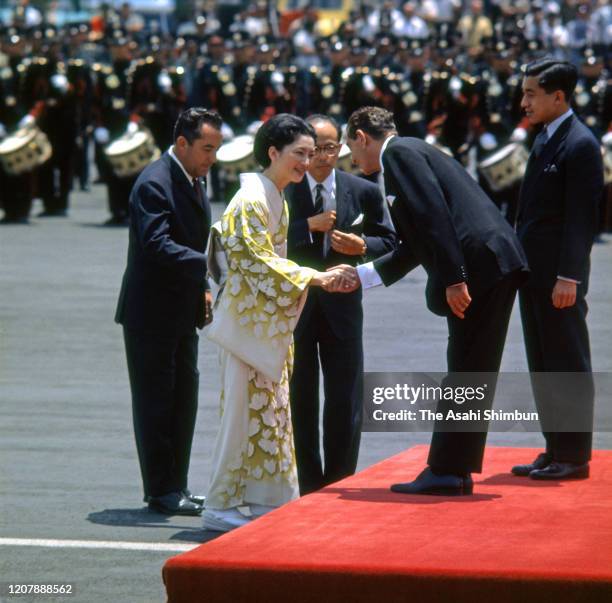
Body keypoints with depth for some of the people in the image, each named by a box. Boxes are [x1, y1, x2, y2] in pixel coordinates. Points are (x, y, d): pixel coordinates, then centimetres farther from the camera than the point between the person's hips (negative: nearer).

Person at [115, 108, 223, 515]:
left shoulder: (195, 181, 12)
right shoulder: (155, 184, -18)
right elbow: (158, 245, -29)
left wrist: (202, 289, 12)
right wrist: (209, 266, -36)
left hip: (183, 313, 9)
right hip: (152, 313, -9)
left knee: (183, 401, 12)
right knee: (156, 403, -2)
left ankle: (176, 487, 19)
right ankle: (162, 492, 4)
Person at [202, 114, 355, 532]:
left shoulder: (277, 200, 14)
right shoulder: (252, 199, -15)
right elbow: (257, 261, -20)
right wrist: (311, 277, -22)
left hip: (268, 322, 9)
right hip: (247, 319, -9)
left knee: (269, 408, 10)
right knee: (245, 409, -6)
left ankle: (261, 498, 16)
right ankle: (221, 506, 0)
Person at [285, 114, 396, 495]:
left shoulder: (363, 191, 1)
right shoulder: (283, 191, -6)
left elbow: (388, 241, 7)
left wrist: (363, 246, -13)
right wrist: (309, 226, -22)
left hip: (342, 303, 1)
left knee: (346, 400, 3)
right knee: (299, 398, 6)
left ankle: (339, 485, 14)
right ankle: (307, 488, 14)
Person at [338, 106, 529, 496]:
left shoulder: (399, 152, -3)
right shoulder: (412, 153, 27)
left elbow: (434, 216, -16)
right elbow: (416, 247, 30)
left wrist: (454, 279, -20)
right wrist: (360, 275, 32)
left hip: (480, 265, -10)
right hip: (494, 264, 10)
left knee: (465, 375, -7)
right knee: (470, 375, 12)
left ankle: (448, 473, -4)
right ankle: (455, 471, 17)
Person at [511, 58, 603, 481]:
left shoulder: (580, 145, -13)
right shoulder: (544, 141, 16)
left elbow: (582, 216, -17)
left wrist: (569, 276, -20)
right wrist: (522, 265, 17)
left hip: (560, 275, -10)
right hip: (535, 272, 10)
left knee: (568, 365, -3)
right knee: (542, 365, 12)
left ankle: (574, 457, 2)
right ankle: (555, 451, 19)